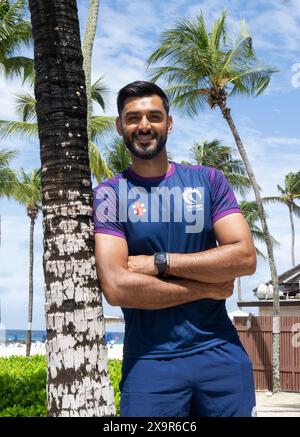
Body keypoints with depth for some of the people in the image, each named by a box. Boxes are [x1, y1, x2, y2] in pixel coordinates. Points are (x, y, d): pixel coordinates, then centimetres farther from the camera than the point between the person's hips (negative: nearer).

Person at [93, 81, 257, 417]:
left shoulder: (208, 180, 5)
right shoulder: (107, 195, -3)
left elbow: (245, 257, -7)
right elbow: (116, 287, -15)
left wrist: (159, 262, -13)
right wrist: (209, 287, -9)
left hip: (221, 353, 2)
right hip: (150, 361, -2)